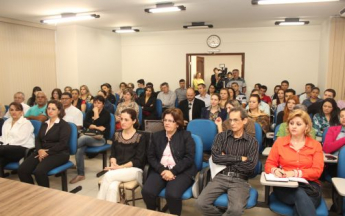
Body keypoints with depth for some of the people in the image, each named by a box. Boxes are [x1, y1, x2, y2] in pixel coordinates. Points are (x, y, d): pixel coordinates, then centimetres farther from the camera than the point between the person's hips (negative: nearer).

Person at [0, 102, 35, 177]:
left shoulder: (26, 123, -1)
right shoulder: (7, 122, 23)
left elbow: (20, 140, -12)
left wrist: (6, 145, -16)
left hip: (23, 149, -5)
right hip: (8, 149, 5)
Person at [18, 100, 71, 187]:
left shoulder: (64, 125, 0)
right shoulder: (44, 124, 23)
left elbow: (62, 144, -11)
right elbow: (38, 139, 13)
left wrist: (47, 152, -17)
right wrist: (39, 150, -8)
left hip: (58, 153, -6)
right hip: (42, 152, 7)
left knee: (39, 171, -31)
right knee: (22, 170, -16)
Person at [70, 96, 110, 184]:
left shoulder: (106, 113, 1)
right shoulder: (90, 112, 16)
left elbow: (98, 124, -16)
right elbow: (85, 124, -1)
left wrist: (96, 113, -6)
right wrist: (97, 127, -12)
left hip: (100, 139, -4)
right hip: (89, 137, 4)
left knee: (83, 138, -34)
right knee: (79, 150, -27)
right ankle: (81, 174, -21)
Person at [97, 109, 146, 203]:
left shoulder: (140, 137, -3)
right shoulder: (117, 135, 11)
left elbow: (138, 160, -8)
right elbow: (112, 154, 12)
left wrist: (121, 167, -17)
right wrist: (113, 164, -10)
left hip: (134, 170, -3)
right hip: (117, 169, 4)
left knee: (108, 175, -29)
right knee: (112, 187, -31)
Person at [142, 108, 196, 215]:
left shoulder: (186, 135, 5)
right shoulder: (156, 136, 16)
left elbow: (189, 158, -5)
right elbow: (151, 156, 8)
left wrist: (173, 171, -16)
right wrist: (161, 170, -11)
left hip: (182, 171, -3)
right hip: (160, 170, 3)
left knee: (172, 195, -30)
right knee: (147, 192, -22)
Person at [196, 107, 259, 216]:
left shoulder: (252, 142, 6)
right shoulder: (221, 136, 10)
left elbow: (250, 166, -7)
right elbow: (215, 157, -6)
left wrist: (226, 160, -2)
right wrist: (240, 158, -5)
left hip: (240, 180, -1)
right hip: (221, 177, 2)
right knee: (200, 203, -19)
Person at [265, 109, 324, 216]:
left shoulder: (315, 145, 10)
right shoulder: (279, 141, 12)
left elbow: (317, 171, 0)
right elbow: (269, 164, 10)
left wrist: (295, 173, -17)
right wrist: (275, 170, -16)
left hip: (310, 185, 0)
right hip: (284, 186, 0)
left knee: (301, 200, -35)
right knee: (300, 195, -34)